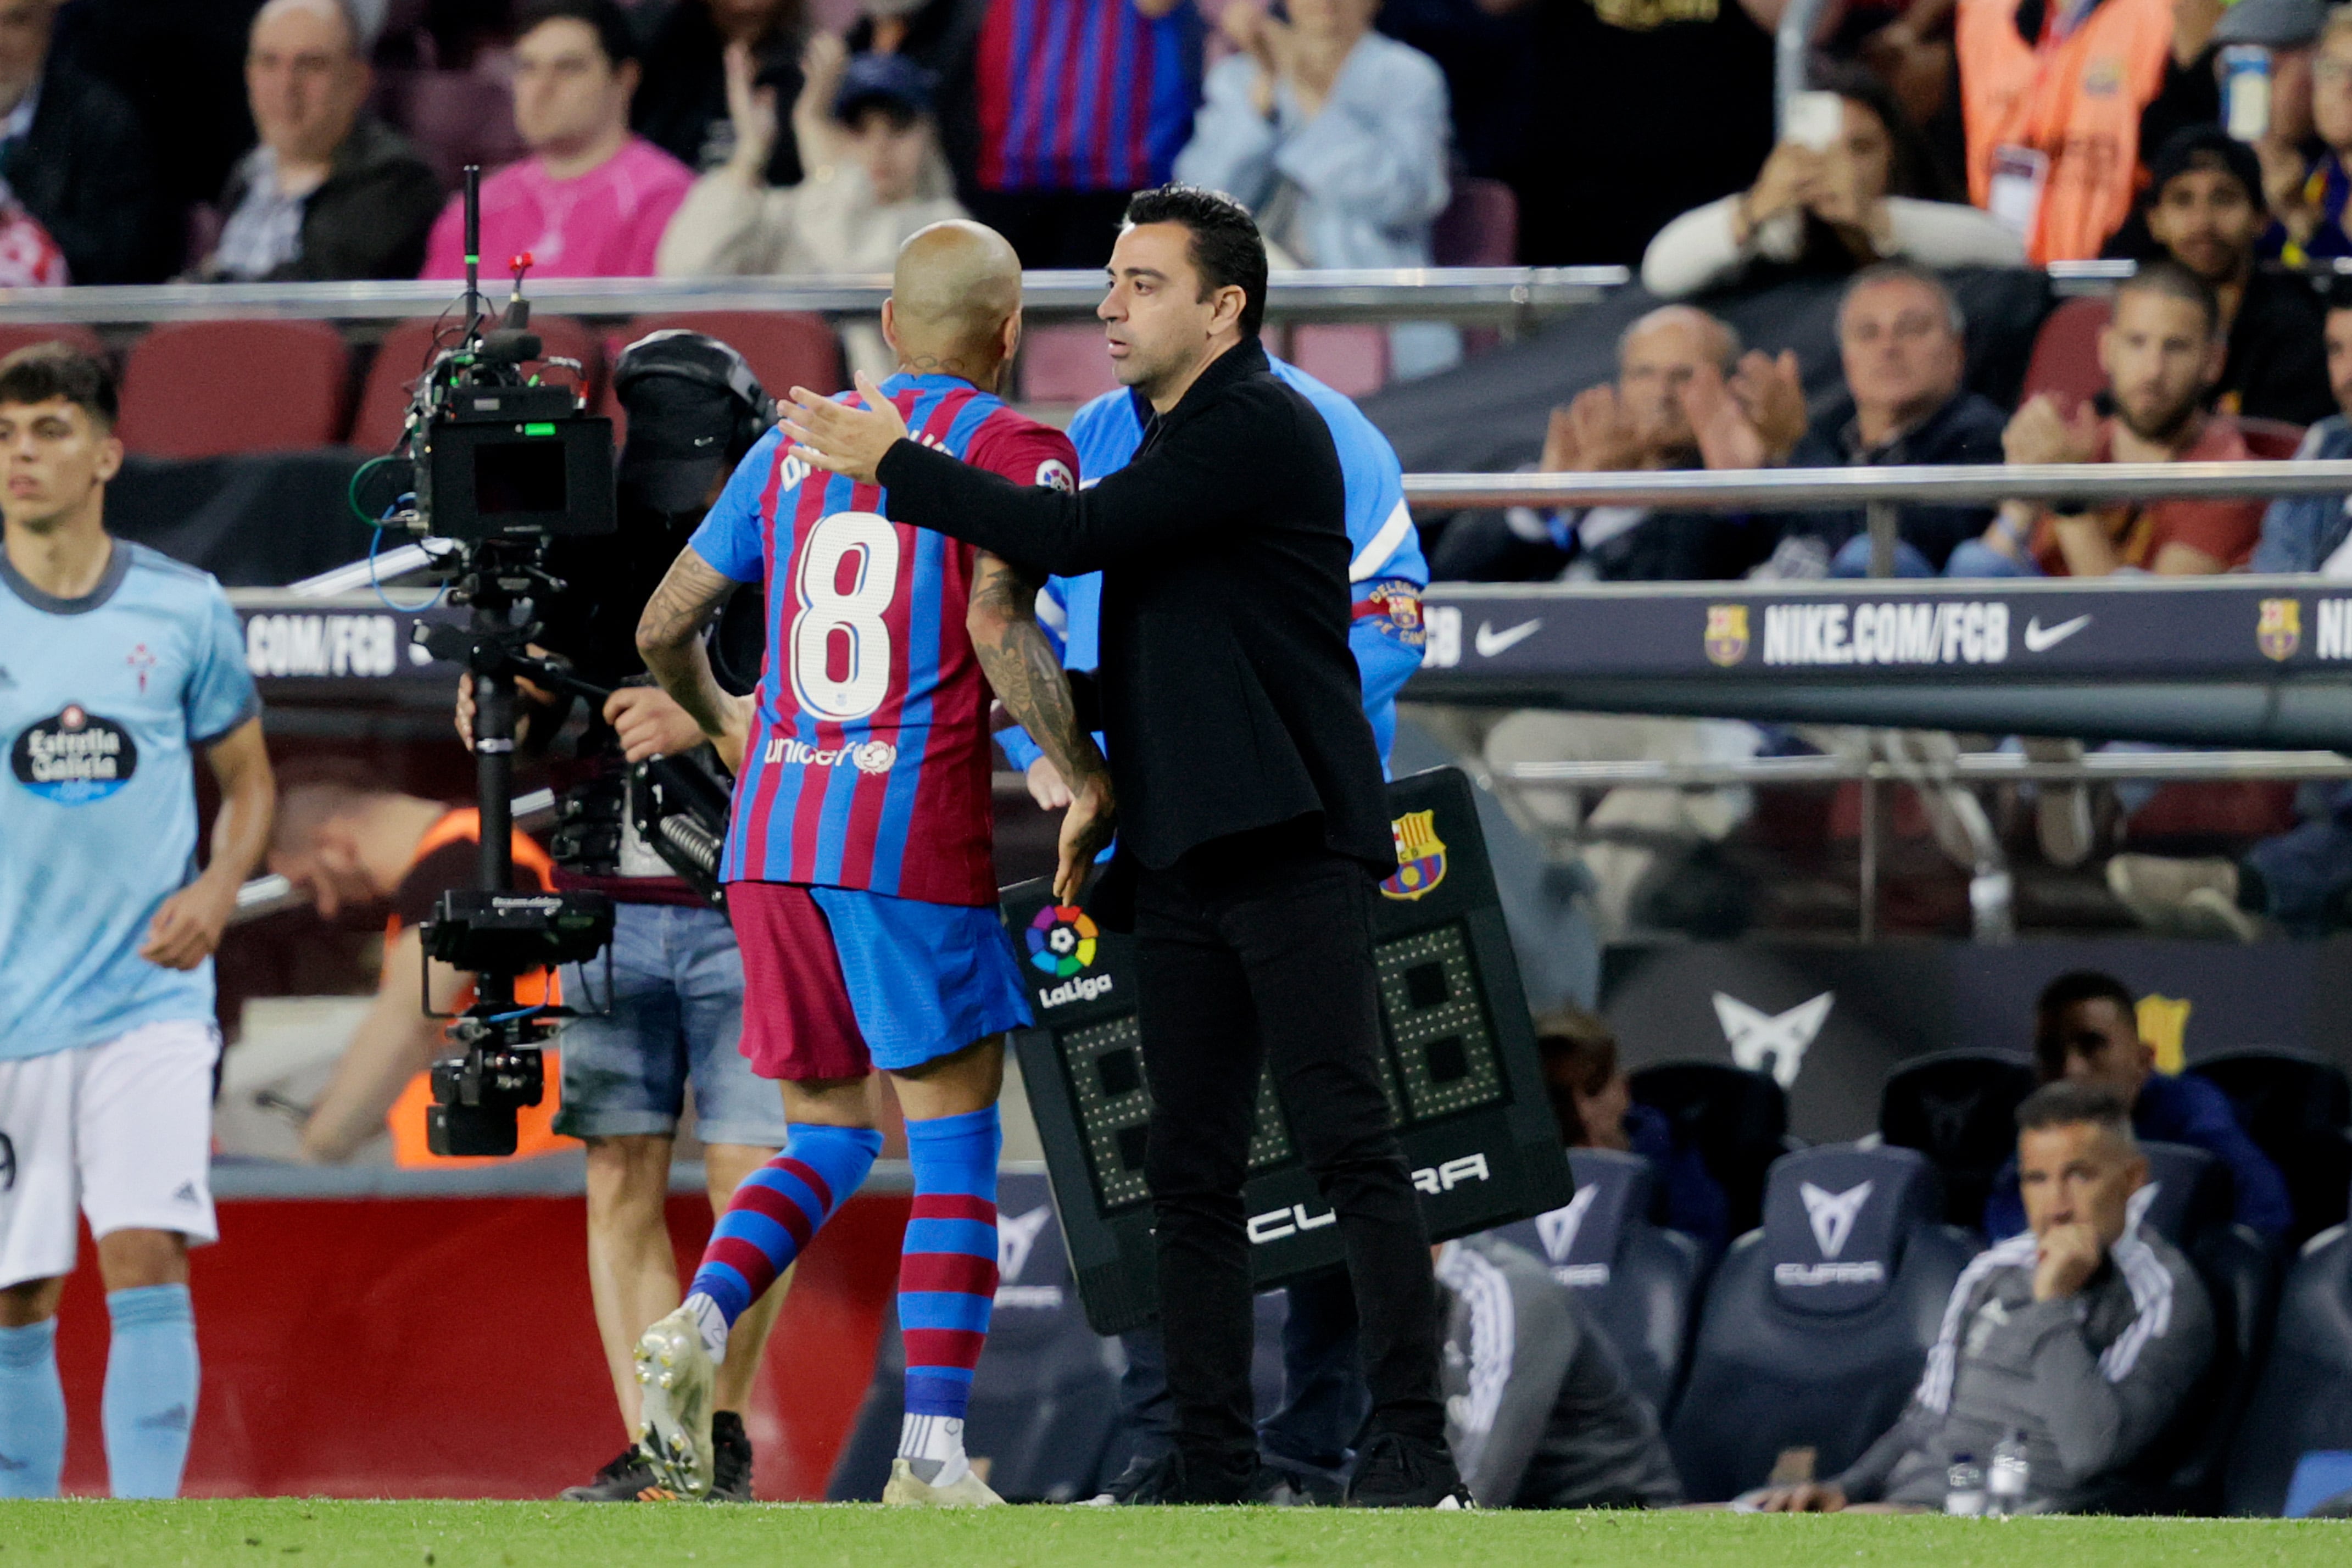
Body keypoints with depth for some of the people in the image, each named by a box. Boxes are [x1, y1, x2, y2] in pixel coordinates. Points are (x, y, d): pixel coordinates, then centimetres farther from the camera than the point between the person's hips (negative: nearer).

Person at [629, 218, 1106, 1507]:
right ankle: (931, 1458, -4)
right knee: (955, 1147, 3)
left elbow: (665, 626, 20)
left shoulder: (795, 446, 15)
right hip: (913, 838, -5)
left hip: (771, 838, 5)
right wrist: (1088, 782, -9)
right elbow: (999, 623, -18)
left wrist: (720, 723, 39)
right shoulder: (1015, 449, -1)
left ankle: (700, 1322, -11)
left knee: (827, 1140, 16)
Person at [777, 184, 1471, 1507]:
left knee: (1349, 1142, -12)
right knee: (1193, 1174, 6)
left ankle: (1412, 1446, -13)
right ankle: (1212, 1465, 7)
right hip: (1185, 858, 9)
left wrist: (894, 464, -8)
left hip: (1292, 844, -9)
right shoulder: (1171, 440, 21)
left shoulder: (1264, 429, -9)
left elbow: (1077, 537, -16)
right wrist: (1107, 788, 18)